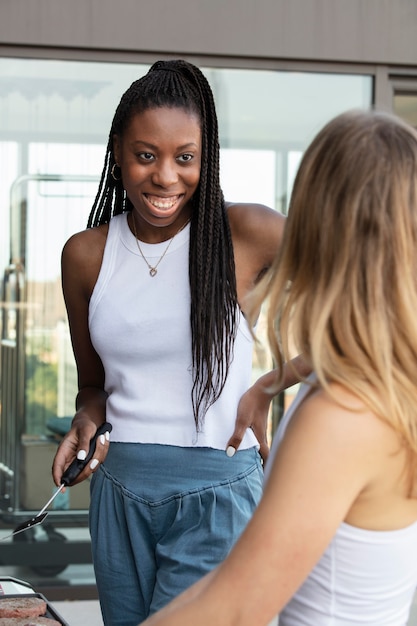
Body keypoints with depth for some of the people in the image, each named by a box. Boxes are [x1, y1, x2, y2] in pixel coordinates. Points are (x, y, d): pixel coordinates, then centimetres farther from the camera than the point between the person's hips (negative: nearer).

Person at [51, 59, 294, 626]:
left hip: (216, 492, -4)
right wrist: (86, 427, -7)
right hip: (120, 488, 4)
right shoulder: (86, 255, 4)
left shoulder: (248, 233, -9)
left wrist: (270, 385, -8)